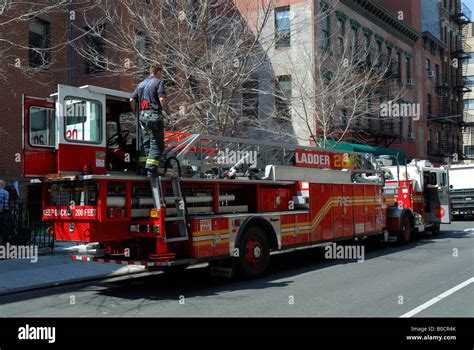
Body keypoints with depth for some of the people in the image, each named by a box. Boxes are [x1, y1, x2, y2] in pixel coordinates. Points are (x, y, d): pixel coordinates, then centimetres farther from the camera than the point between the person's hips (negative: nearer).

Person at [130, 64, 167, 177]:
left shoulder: (141, 84, 19)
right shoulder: (159, 82, -1)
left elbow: (132, 100, 13)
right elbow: (162, 99, -15)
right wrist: (164, 108, 1)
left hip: (143, 116, 7)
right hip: (154, 115, -7)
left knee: (145, 143, 13)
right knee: (156, 144, -5)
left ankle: (142, 168, 8)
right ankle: (151, 169, -12)